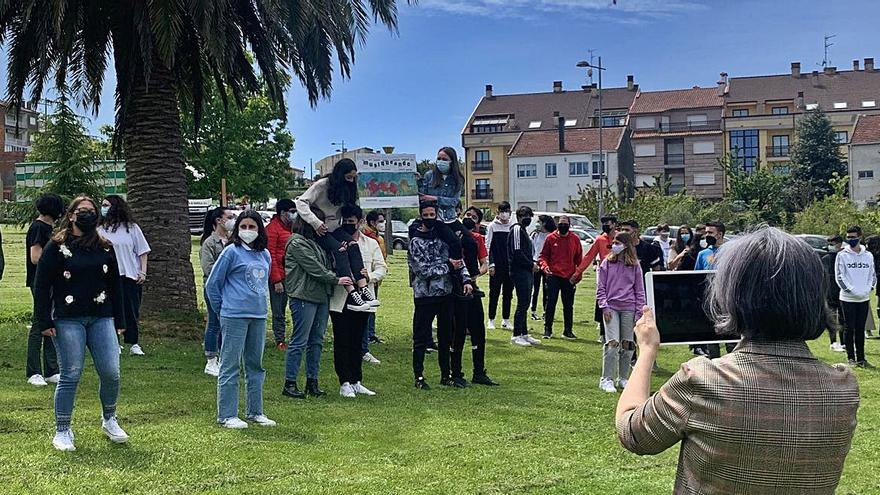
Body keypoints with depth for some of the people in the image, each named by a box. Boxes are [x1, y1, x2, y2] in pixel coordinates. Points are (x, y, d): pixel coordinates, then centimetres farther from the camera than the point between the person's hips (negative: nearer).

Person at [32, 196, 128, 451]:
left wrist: (119, 320, 13)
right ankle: (62, 432, 12)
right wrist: (44, 322, -6)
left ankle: (109, 420, 22)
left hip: (102, 319, 4)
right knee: (70, 375, -3)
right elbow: (41, 286, -1)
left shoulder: (105, 248, 12)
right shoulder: (57, 247, 0)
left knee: (111, 373, -2)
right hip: (68, 321, -3)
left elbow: (115, 285, 17)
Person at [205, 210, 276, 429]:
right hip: (234, 317, -6)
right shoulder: (232, 251, -6)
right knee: (230, 366, -2)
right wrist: (224, 310, 2)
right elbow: (212, 284, -3)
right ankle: (227, 415, 3)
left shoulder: (265, 255, 11)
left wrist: (260, 304, 15)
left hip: (259, 316, 6)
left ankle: (255, 412, 23)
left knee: (256, 365, 13)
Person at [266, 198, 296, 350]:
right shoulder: (272, 228, -8)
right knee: (279, 312, 1)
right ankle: (280, 341, 8)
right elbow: (270, 256, -12)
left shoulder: (291, 227, 15)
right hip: (278, 277, -7)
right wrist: (276, 280, -15)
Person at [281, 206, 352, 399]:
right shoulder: (297, 243, -9)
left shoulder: (315, 242, 19)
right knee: (299, 342, -5)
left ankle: (312, 381, 18)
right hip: (304, 297, -9)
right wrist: (336, 280, -9)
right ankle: (289, 384, 1)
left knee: (317, 341, 11)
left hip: (321, 296, 9)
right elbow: (314, 268, -14)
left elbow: (326, 265, 18)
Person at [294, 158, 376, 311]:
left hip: (333, 227, 6)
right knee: (339, 249, -29)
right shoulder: (322, 185, -12)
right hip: (319, 230, -6)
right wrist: (316, 223, -27)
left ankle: (363, 289, -32)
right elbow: (301, 203, -18)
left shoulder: (347, 189, 9)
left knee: (352, 244, -22)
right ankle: (352, 295, -38)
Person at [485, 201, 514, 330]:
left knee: (508, 294, 7)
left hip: (510, 266, 3)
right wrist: (491, 264, -10)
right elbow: (488, 246, -3)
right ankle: (491, 320, 7)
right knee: (494, 293, 1)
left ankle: (505, 320, 14)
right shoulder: (493, 226, 0)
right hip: (497, 266, -3)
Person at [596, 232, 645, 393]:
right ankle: (607, 380, -7)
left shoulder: (635, 265, 6)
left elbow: (639, 290, 7)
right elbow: (600, 287, 4)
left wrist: (639, 311, 1)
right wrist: (604, 307, -6)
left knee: (628, 344, 6)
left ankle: (623, 378, 19)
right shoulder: (607, 263, 4)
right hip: (611, 307, -2)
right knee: (612, 343, -12)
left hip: (629, 309, 2)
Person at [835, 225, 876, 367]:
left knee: (860, 329, 8)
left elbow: (873, 275, 12)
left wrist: (869, 289, -6)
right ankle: (851, 357, 8)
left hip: (864, 299, 3)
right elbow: (839, 277, -6)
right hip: (848, 298, -3)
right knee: (849, 328, 1)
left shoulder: (868, 255, 6)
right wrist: (852, 291, -15)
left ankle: (861, 357, 14)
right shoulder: (842, 255, -4)